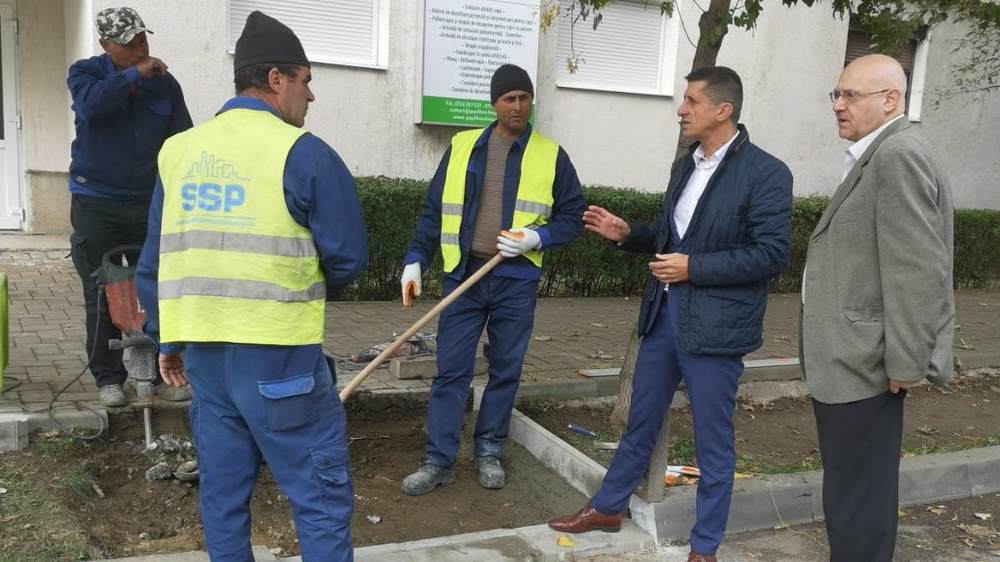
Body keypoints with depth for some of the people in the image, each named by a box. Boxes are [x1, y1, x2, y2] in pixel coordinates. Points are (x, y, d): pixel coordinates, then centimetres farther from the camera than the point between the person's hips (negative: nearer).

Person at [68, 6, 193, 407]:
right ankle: (108, 378, 13)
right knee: (102, 297, 2)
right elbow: (91, 104, -24)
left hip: (150, 203, 2)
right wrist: (134, 75, -20)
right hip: (96, 204, -2)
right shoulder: (85, 72, 0)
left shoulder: (164, 83, 4)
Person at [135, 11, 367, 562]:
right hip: (278, 354, -6)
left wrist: (166, 338, 23)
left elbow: (153, 260, 13)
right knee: (321, 494, 3)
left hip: (201, 349, 7)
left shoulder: (177, 151, 8)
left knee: (222, 491, 16)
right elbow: (348, 258, -7)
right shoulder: (303, 153, -10)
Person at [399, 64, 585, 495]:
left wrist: (537, 238, -14)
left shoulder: (551, 155, 3)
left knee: (506, 371, 9)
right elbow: (434, 211, 8)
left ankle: (489, 452, 24)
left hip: (516, 281, 0)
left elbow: (572, 218, 4)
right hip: (463, 275, 1)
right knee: (451, 370, 1)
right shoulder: (462, 147, 6)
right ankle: (439, 461, 10)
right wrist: (415, 260, 0)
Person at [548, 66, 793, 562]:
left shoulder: (766, 172, -12)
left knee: (712, 440, 7)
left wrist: (693, 268, -19)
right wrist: (627, 234, 2)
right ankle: (607, 508, 37)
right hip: (663, 313, 7)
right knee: (640, 422, 19)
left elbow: (772, 254, -17)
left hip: (714, 325, -7)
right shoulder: (685, 167, 11)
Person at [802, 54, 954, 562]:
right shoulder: (875, 156, 17)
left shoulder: (899, 155, -16)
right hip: (849, 363, 10)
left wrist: (905, 364, -18)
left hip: (863, 366, -10)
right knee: (852, 492, 20)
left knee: (856, 500, -1)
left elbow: (917, 271, -21)